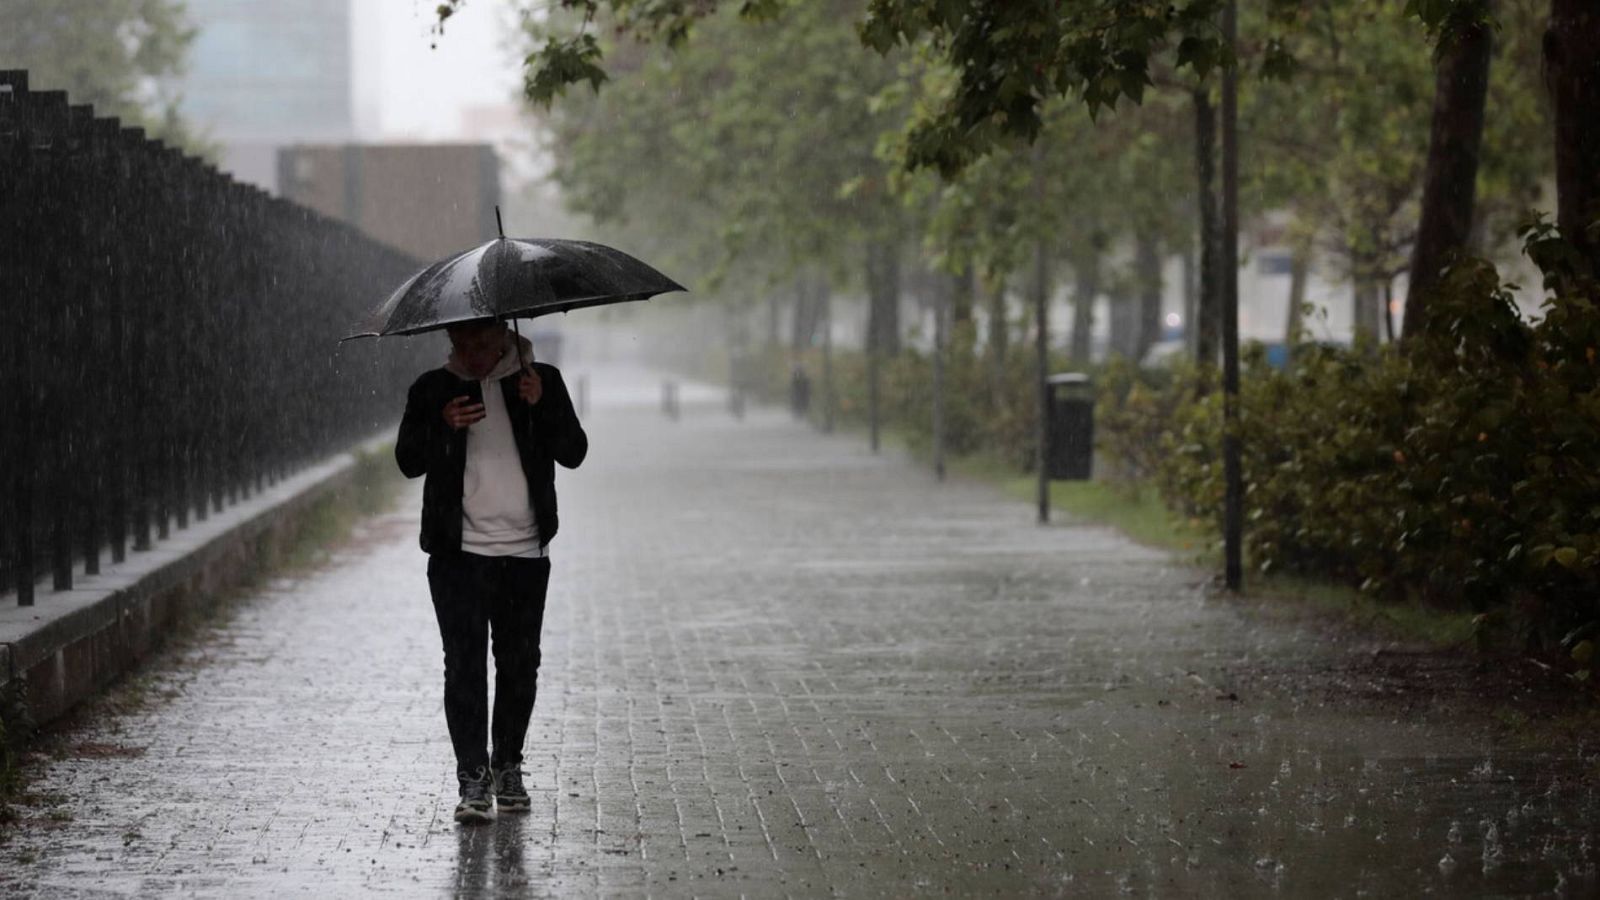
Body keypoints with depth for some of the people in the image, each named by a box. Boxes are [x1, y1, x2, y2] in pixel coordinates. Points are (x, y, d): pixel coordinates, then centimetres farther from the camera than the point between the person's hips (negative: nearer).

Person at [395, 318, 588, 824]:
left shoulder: (541, 382, 6)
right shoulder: (433, 391, 6)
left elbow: (574, 454, 0)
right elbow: (408, 462, -1)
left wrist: (544, 405, -16)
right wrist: (442, 426, -19)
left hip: (526, 553, 1)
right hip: (459, 554, -1)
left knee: (519, 664, 5)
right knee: (464, 664, -8)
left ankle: (508, 767, 20)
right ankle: (473, 777, -8)